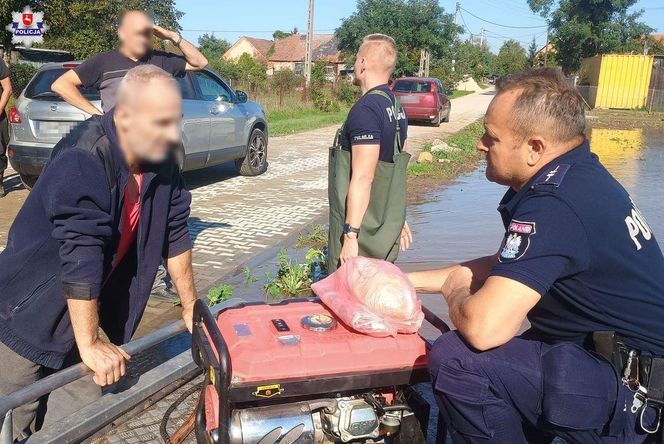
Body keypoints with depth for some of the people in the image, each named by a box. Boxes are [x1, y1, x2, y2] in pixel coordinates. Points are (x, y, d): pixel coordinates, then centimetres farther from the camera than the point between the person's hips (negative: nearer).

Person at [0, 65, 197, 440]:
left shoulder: (161, 161, -8)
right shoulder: (82, 162, -30)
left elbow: (175, 233, -1)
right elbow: (80, 258, -31)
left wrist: (191, 306, 5)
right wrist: (90, 344, -28)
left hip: (86, 306, 6)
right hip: (31, 310, -6)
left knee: (78, 413, 13)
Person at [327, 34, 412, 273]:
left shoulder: (365, 109, -19)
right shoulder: (396, 107, 10)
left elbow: (363, 178, -24)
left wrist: (350, 235, -22)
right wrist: (398, 219, 21)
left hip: (362, 229, -9)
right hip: (386, 225, 9)